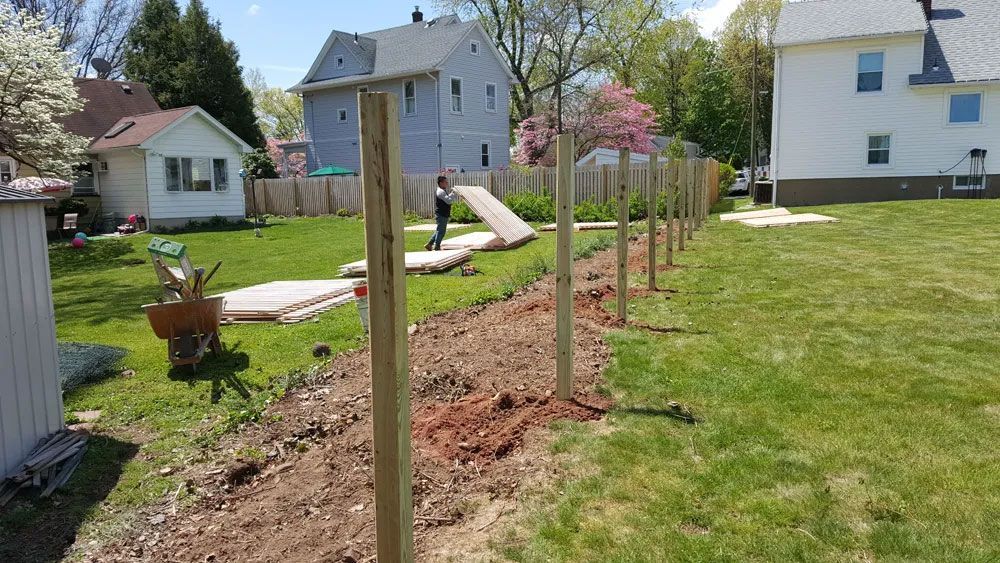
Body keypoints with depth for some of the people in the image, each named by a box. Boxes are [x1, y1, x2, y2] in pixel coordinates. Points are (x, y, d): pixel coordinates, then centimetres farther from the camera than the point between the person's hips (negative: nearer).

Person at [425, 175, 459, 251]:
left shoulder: (443, 191, 17)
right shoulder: (441, 192, -15)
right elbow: (448, 201, -24)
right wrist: (453, 194, -14)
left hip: (444, 215, 10)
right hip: (441, 215, -10)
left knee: (439, 231, 16)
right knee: (441, 231, -3)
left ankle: (429, 244, 21)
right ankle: (436, 247, 5)